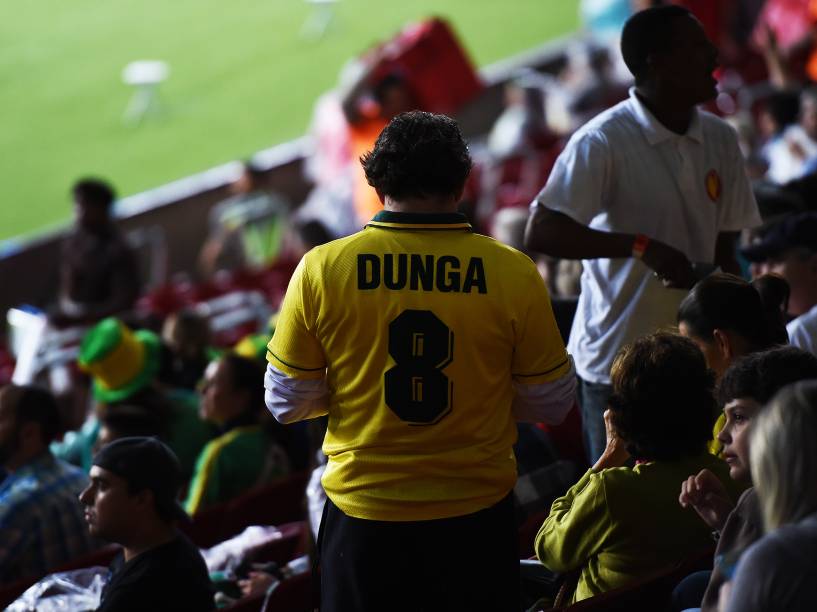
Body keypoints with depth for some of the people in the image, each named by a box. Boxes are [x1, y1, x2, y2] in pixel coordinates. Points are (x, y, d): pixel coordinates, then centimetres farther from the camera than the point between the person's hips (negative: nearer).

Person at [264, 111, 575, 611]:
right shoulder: (513, 273, -10)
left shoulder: (320, 269, -9)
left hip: (363, 518, 0)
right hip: (475, 514, 0)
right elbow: (550, 403, -1)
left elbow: (287, 401, -1)